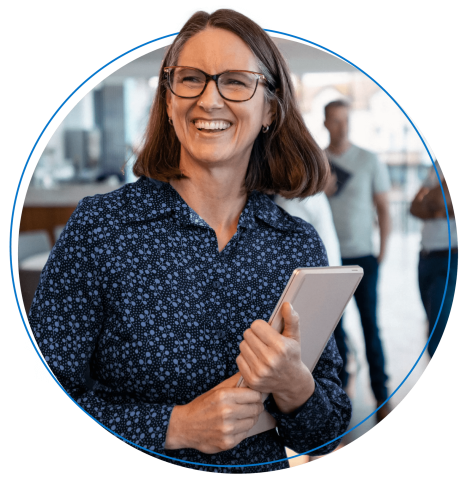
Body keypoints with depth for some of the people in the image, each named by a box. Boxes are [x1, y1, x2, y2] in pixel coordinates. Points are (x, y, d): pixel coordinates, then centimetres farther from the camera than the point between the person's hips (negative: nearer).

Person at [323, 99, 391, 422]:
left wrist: (382, 252, -5)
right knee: (334, 323, 8)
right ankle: (341, 380, 23)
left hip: (362, 257, -2)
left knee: (370, 325, -2)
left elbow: (383, 209, 2)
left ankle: (382, 395, 5)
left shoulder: (370, 161, 0)